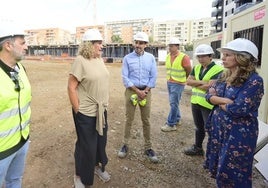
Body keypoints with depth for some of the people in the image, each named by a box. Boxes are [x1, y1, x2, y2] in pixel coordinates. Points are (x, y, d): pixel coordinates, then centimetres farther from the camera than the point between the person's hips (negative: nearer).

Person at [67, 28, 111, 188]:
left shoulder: (100, 60, 5)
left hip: (101, 110, 7)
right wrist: (77, 111, -15)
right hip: (86, 113, -7)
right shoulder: (81, 61, -17)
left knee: (101, 141, 21)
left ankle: (97, 165, 45)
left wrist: (104, 104, 15)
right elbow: (71, 87, -17)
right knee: (86, 146, 8)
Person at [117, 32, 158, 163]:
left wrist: (145, 91, -9)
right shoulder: (127, 58, -2)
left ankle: (148, 148, 17)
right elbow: (125, 78, -6)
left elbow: (153, 77, 1)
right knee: (129, 119, 5)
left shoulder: (150, 58, 3)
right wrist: (137, 91, -11)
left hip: (146, 91, 1)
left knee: (146, 120, 7)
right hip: (131, 90, -1)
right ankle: (125, 145, 19)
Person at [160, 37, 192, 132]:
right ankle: (177, 119, 30)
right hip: (169, 82, 7)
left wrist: (182, 79, 7)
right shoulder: (168, 56, 5)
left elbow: (189, 71, -5)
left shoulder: (184, 57, -15)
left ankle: (171, 124, 3)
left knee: (173, 103, -5)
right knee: (173, 103, 15)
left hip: (178, 84, -7)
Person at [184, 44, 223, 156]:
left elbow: (209, 87, -23)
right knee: (199, 127, 22)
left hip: (209, 104, -7)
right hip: (195, 102, 7)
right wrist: (202, 82, -15)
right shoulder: (196, 68, 8)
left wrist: (194, 84, -8)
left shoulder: (218, 70, -14)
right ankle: (197, 148, 40)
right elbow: (188, 81, -1)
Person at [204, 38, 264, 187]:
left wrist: (217, 101, -9)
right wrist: (223, 100, -19)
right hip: (218, 128, 7)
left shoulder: (254, 80, -19)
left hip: (239, 134, -7)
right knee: (218, 167, 20)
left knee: (233, 174, 9)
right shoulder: (224, 76, 5)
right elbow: (209, 96, 1)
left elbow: (238, 109, -26)